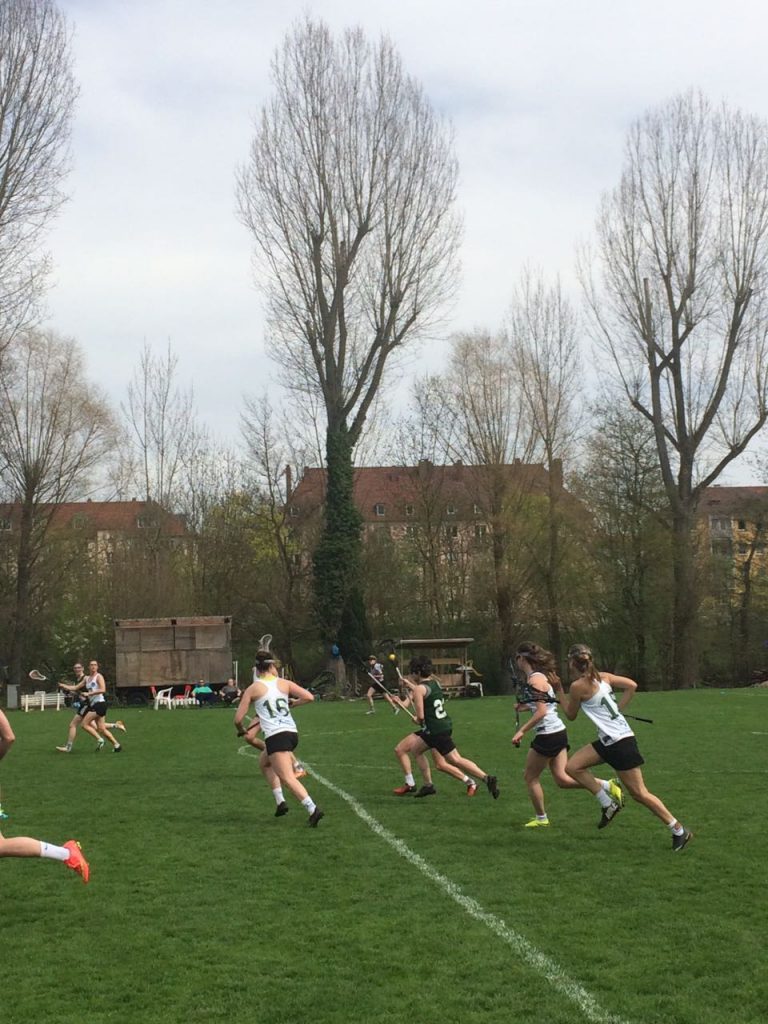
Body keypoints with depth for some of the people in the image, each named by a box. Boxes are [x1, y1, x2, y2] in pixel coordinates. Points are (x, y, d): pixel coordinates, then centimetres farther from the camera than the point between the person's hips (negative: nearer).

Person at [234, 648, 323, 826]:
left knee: (288, 778, -12)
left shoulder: (253, 689, 3)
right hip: (292, 733, 6)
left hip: (275, 736, -6)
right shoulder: (284, 683, 9)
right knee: (264, 763, 29)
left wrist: (241, 730, 25)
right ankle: (280, 802, 19)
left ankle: (312, 809, -30)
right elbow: (309, 697, -1)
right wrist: (293, 703, 19)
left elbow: (238, 719, 2)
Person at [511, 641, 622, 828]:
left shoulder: (534, 680, -15)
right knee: (562, 778, 7)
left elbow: (541, 712, -22)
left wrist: (522, 731, -19)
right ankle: (607, 786, -1)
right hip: (558, 733, 9)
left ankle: (541, 818, 17)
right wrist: (526, 707, 24)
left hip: (548, 735, -9)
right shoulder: (541, 676, 13)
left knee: (530, 777, 8)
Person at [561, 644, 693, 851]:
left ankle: (679, 831, 7)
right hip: (608, 740, 9)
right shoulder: (603, 676, 7)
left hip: (620, 742, -9)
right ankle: (608, 804, 9)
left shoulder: (578, 686, -14)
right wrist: (618, 708, 9)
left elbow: (570, 715, 0)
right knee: (573, 767, 7)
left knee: (639, 793, -2)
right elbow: (632, 685, 6)